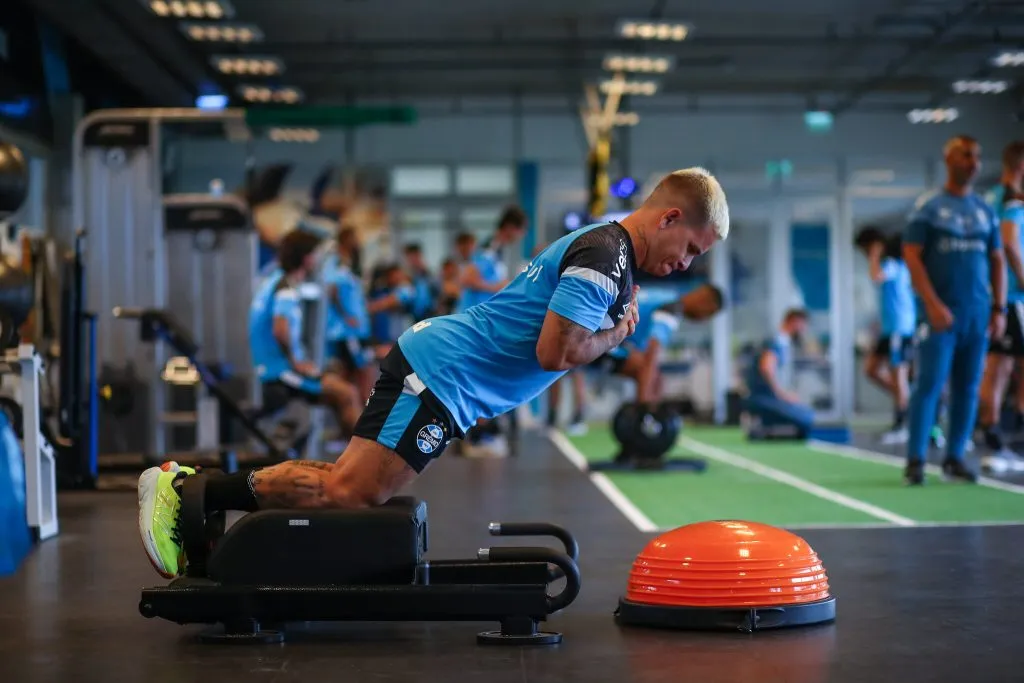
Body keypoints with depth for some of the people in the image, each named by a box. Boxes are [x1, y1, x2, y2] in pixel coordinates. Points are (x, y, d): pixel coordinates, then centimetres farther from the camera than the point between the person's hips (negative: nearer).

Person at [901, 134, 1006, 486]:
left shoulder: (985, 210, 13)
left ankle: (954, 458, 11)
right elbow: (911, 255, -7)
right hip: (941, 312, -4)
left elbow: (997, 260, 15)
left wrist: (999, 308, 6)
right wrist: (932, 304, -15)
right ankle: (915, 460, -5)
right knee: (929, 384, -8)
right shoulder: (928, 206, 0)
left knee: (968, 388, 4)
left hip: (978, 314, 5)